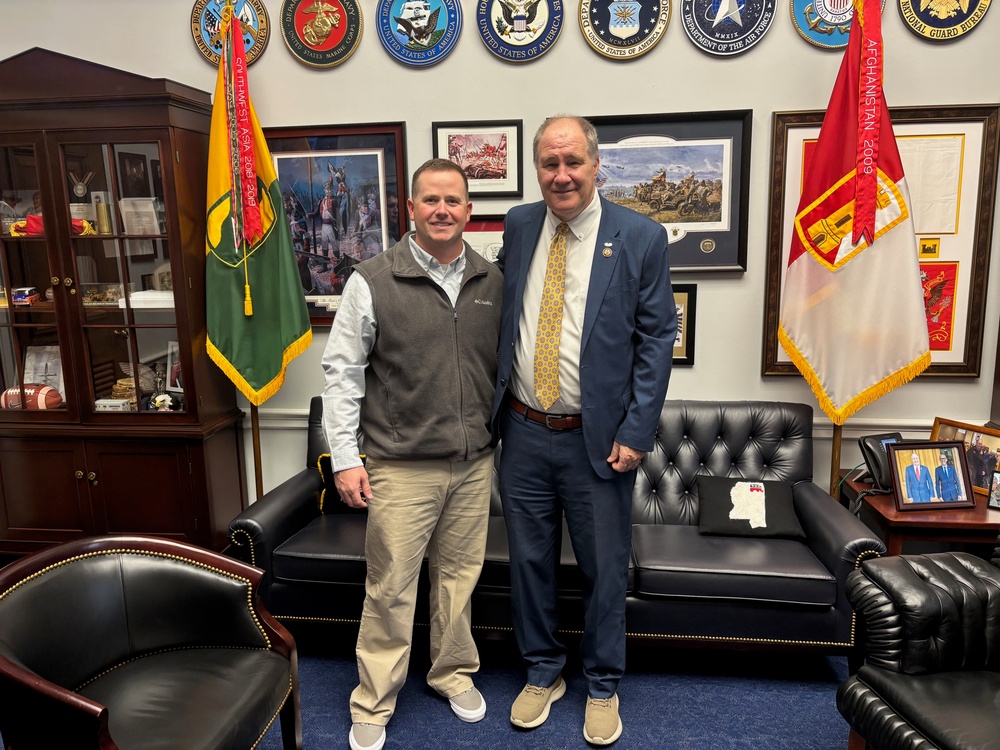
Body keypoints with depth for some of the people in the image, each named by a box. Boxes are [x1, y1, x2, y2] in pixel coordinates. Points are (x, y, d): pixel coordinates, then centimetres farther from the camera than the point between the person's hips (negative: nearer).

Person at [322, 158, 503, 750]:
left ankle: (454, 673, 39)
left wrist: (506, 439, 12)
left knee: (460, 576, 17)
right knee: (391, 588, 6)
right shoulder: (372, 283, -6)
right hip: (402, 467, -3)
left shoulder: (493, 283, 5)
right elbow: (342, 373, -5)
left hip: (474, 463, 4)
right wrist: (345, 458, -8)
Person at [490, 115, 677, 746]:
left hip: (599, 438, -3)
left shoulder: (640, 237, -6)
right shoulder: (519, 226, 5)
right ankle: (544, 673, 38)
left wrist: (636, 433, -11)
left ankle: (603, 686, 35)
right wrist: (496, 407, 10)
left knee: (605, 568, 11)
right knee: (530, 560, 15)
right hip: (524, 433, 4)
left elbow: (657, 338, -6)